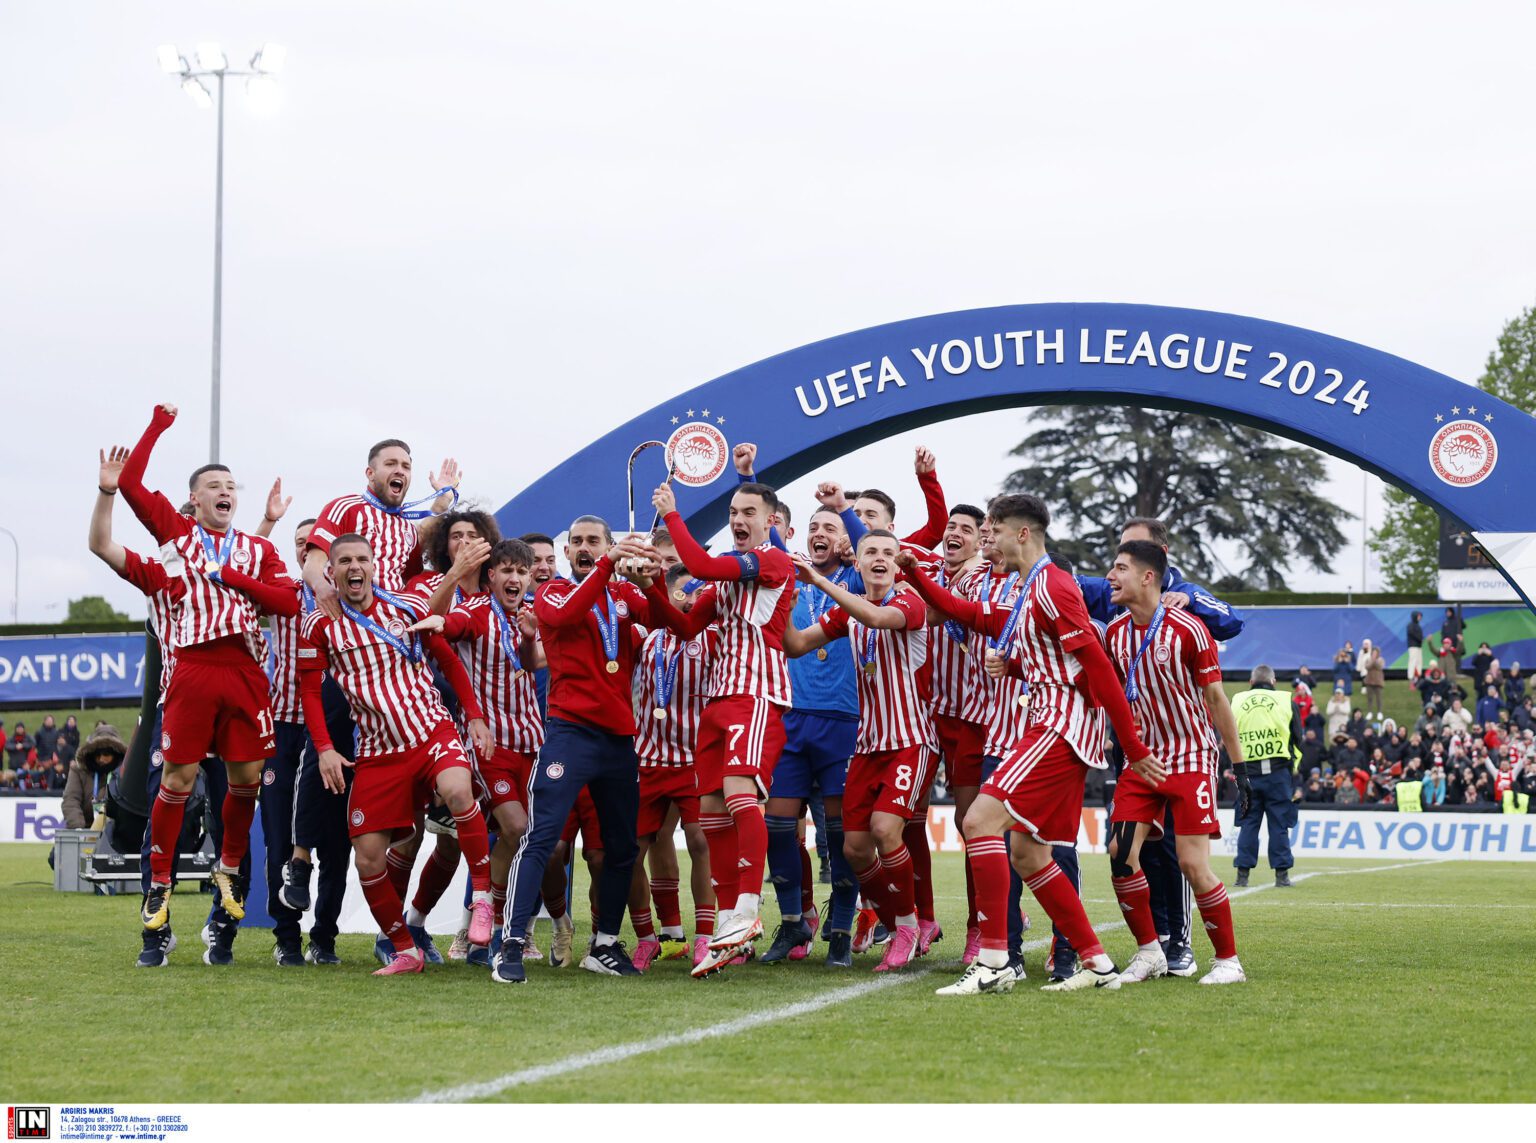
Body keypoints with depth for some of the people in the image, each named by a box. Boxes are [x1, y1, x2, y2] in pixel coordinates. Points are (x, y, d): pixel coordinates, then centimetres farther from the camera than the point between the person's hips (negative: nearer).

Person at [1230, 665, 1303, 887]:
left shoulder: (1237, 701, 7)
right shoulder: (1285, 702, 4)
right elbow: (1298, 740, 8)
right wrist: (1295, 769, 20)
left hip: (1248, 771, 1)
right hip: (1278, 771, -1)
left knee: (1248, 823, 6)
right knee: (1279, 824, 4)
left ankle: (1242, 874, 3)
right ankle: (1281, 873, 3)